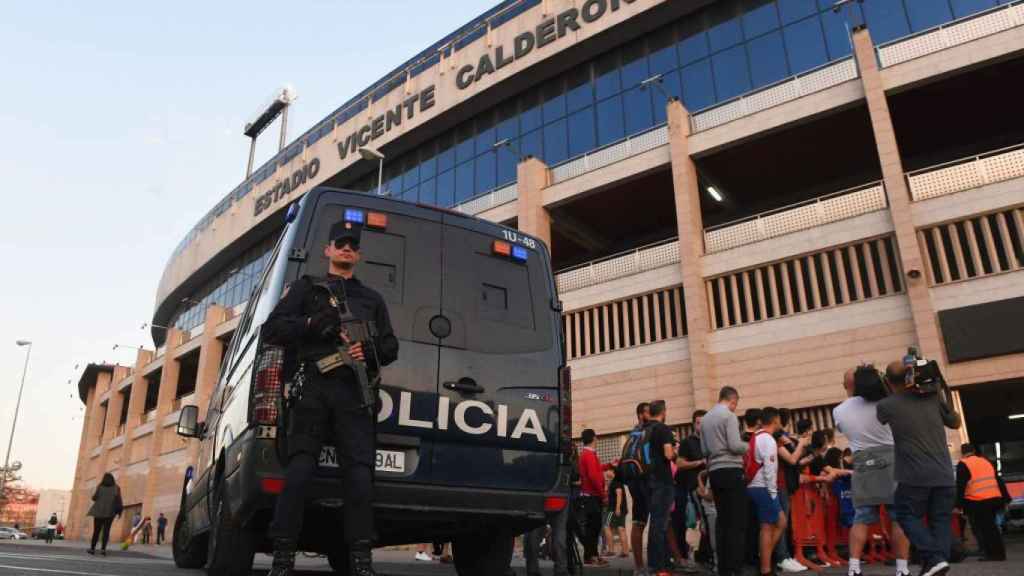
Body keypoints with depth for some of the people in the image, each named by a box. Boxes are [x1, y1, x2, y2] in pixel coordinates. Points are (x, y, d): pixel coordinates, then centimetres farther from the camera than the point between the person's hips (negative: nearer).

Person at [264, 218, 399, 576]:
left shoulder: (372, 299, 27)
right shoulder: (306, 288, 21)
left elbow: (391, 346, 22)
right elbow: (272, 329, 9)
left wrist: (370, 351, -1)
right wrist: (312, 323, -8)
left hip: (354, 390, 2)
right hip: (313, 386, -1)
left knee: (360, 473, -8)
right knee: (299, 469, -11)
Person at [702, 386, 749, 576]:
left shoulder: (705, 418, 15)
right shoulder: (729, 415, -7)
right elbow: (735, 446, -15)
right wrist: (747, 447, 4)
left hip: (714, 472, 7)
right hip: (731, 470, -7)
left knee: (722, 520, 10)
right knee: (737, 522, -5)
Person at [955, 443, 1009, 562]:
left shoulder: (963, 464, -4)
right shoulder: (985, 461, 18)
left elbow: (960, 486, -10)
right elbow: (999, 481, 18)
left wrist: (958, 505, -8)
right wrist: (1006, 499, 22)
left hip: (977, 503, -7)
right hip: (995, 499, 7)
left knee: (981, 529, 2)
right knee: (991, 527, 18)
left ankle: (990, 554, -1)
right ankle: (999, 553, 22)